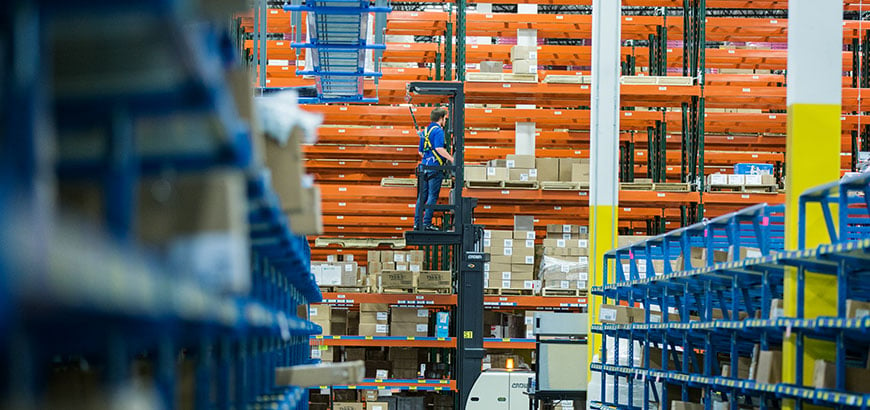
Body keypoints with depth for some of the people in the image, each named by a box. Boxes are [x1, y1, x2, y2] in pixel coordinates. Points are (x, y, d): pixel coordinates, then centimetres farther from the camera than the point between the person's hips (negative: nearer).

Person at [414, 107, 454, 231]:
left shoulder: (425, 131, 16)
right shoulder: (438, 131, -10)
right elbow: (439, 148, -22)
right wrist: (451, 159, -16)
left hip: (424, 166, 8)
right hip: (435, 167, -8)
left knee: (422, 196, 10)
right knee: (433, 196, -4)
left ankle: (417, 223, 9)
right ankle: (427, 223, -6)